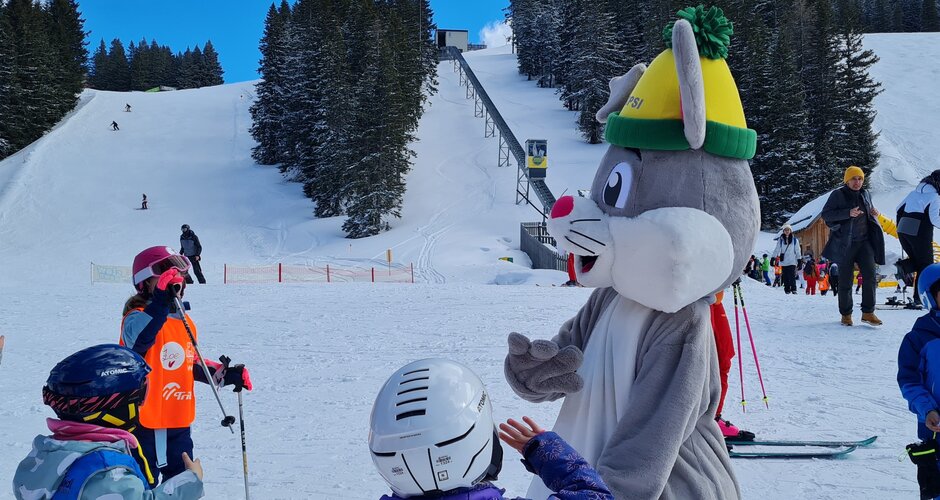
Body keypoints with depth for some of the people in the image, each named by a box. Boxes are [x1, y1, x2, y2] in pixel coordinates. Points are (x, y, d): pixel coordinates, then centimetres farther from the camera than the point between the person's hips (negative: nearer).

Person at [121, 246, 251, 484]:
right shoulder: (138, 318, -14)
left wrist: (225, 374, 10)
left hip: (179, 423, 8)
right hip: (145, 422, -7)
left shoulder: (185, 321, 11)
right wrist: (161, 302, -52)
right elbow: (139, 339, -40)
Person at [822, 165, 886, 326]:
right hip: (845, 243, -4)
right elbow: (826, 214, -12)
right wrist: (848, 213, -23)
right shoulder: (838, 195, -3)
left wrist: (874, 214, 3)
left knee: (870, 275, -8)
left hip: (864, 242, 4)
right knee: (846, 280, 2)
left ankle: (868, 312, -3)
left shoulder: (865, 194, 13)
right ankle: (846, 314, 14)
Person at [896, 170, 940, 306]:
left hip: (902, 231, 6)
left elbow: (899, 208, 18)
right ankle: (919, 297, 6)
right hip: (920, 233, -6)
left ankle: (903, 267, -8)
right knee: (926, 264, 8)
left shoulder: (914, 192, 14)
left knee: (916, 260, 24)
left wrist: (900, 227, 26)